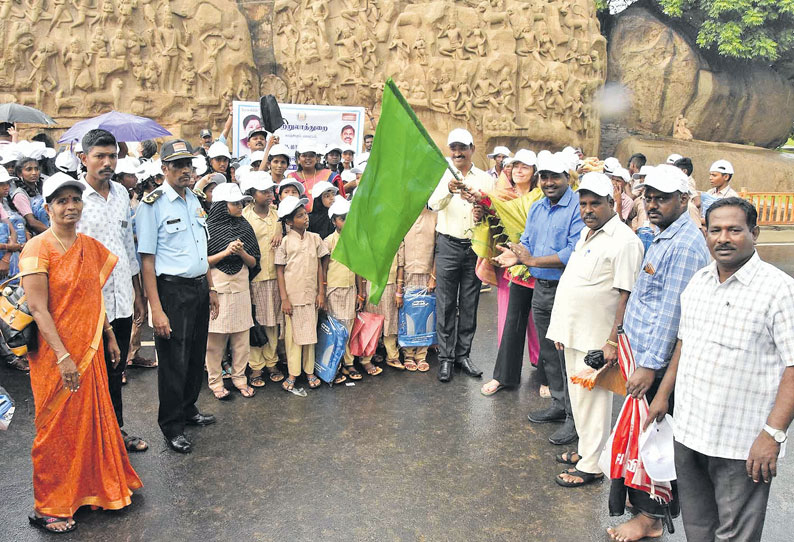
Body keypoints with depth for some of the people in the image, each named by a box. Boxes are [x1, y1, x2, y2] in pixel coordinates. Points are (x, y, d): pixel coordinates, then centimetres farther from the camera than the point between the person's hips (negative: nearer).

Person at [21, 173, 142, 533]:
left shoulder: (89, 246, 7)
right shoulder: (37, 249, -14)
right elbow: (37, 308, -18)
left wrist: (110, 337, 16)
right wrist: (63, 357, -22)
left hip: (90, 348, 6)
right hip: (56, 354, -6)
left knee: (94, 419, 16)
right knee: (58, 427, 7)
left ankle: (95, 488, 35)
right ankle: (48, 507, 25)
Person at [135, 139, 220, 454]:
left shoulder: (194, 200, 11)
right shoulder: (153, 205, -12)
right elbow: (147, 260, -15)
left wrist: (211, 288, 17)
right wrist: (156, 309, -20)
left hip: (199, 289, 7)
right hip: (173, 290, -7)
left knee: (196, 356, 17)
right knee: (174, 360, 3)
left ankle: (188, 410, 36)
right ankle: (172, 427, 19)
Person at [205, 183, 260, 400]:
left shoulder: (245, 227, 9)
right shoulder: (209, 227, -4)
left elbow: (253, 262, 10)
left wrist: (242, 252, -10)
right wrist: (226, 252, -15)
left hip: (240, 286, 4)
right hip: (217, 288, -4)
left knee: (241, 337, 7)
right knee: (215, 338, 2)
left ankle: (240, 378, 20)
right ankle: (215, 382, 14)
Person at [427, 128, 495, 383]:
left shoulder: (484, 178, 7)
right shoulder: (442, 175, 2)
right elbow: (433, 204, -16)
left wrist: (478, 200, -20)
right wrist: (448, 190, -36)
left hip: (475, 247, 2)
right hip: (448, 245, -2)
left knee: (469, 304, 8)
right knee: (446, 304, 2)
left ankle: (463, 354, 20)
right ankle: (445, 357, 11)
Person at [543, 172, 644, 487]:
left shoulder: (624, 240, -15)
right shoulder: (587, 233, 14)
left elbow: (627, 295, -20)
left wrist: (613, 341, -24)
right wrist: (561, 330, 19)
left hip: (596, 339, -9)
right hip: (575, 334, 9)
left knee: (592, 399, 1)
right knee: (578, 396, 18)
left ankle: (591, 466, 13)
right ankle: (585, 450, 34)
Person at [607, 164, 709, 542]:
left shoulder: (684, 245, -19)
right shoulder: (663, 238, 13)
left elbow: (672, 311, -23)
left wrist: (650, 365, -22)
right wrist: (625, 341, 21)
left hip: (659, 362, -10)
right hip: (645, 353, 10)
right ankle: (640, 500, 34)